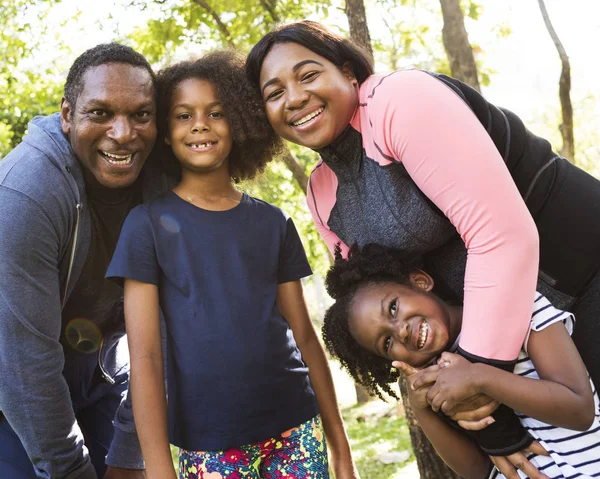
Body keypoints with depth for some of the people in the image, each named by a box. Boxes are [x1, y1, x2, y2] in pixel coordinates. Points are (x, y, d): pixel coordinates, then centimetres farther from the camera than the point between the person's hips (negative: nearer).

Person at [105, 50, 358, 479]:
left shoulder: (273, 223, 6)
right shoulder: (149, 223, -3)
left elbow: (303, 335, 8)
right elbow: (144, 355, -8)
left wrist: (339, 445, 8)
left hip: (297, 429, 3)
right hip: (208, 443, -2)